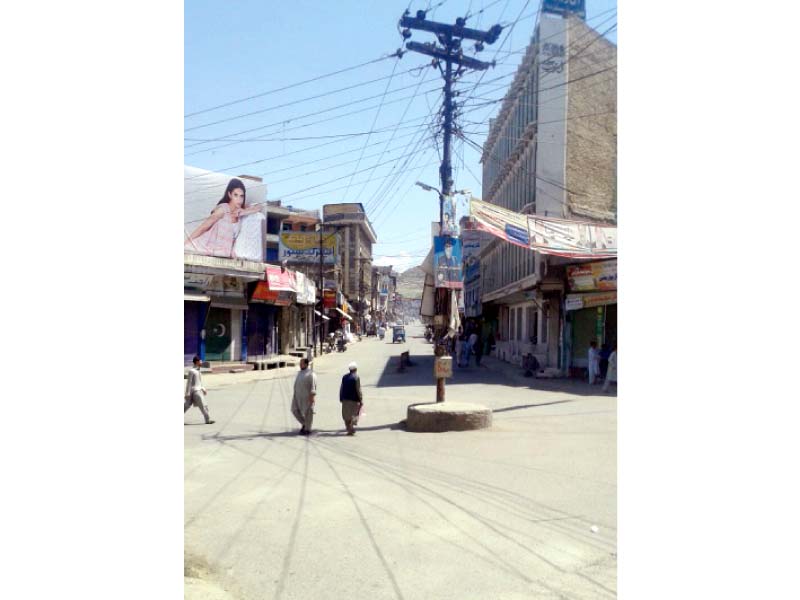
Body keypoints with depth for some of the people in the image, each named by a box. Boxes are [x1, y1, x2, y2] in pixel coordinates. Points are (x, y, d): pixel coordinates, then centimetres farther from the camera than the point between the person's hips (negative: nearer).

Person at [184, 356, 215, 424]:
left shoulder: (197, 370, 13)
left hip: (198, 390, 9)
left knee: (187, 405, 12)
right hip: (195, 391, -9)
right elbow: (189, 382, -15)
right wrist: (187, 393, -15)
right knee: (203, 405, -5)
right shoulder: (192, 371, -15)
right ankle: (208, 420, 0)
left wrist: (203, 389, 23)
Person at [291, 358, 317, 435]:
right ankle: (304, 424, 22)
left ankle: (307, 429, 9)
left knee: (307, 412, -1)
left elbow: (313, 385, -14)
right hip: (298, 396, 8)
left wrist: (312, 396, -20)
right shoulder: (300, 373, 16)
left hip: (307, 396, -8)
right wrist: (294, 395, 20)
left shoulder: (311, 374, -10)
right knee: (295, 410, 5)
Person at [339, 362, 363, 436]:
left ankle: (349, 429, 14)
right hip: (354, 400, -5)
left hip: (345, 399, 5)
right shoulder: (356, 377, -10)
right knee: (354, 415, 3)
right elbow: (358, 390, -11)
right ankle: (351, 430, -4)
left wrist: (341, 398, 18)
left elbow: (341, 389, 10)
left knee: (346, 416, 13)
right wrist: (361, 400, -6)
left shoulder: (344, 377, 7)